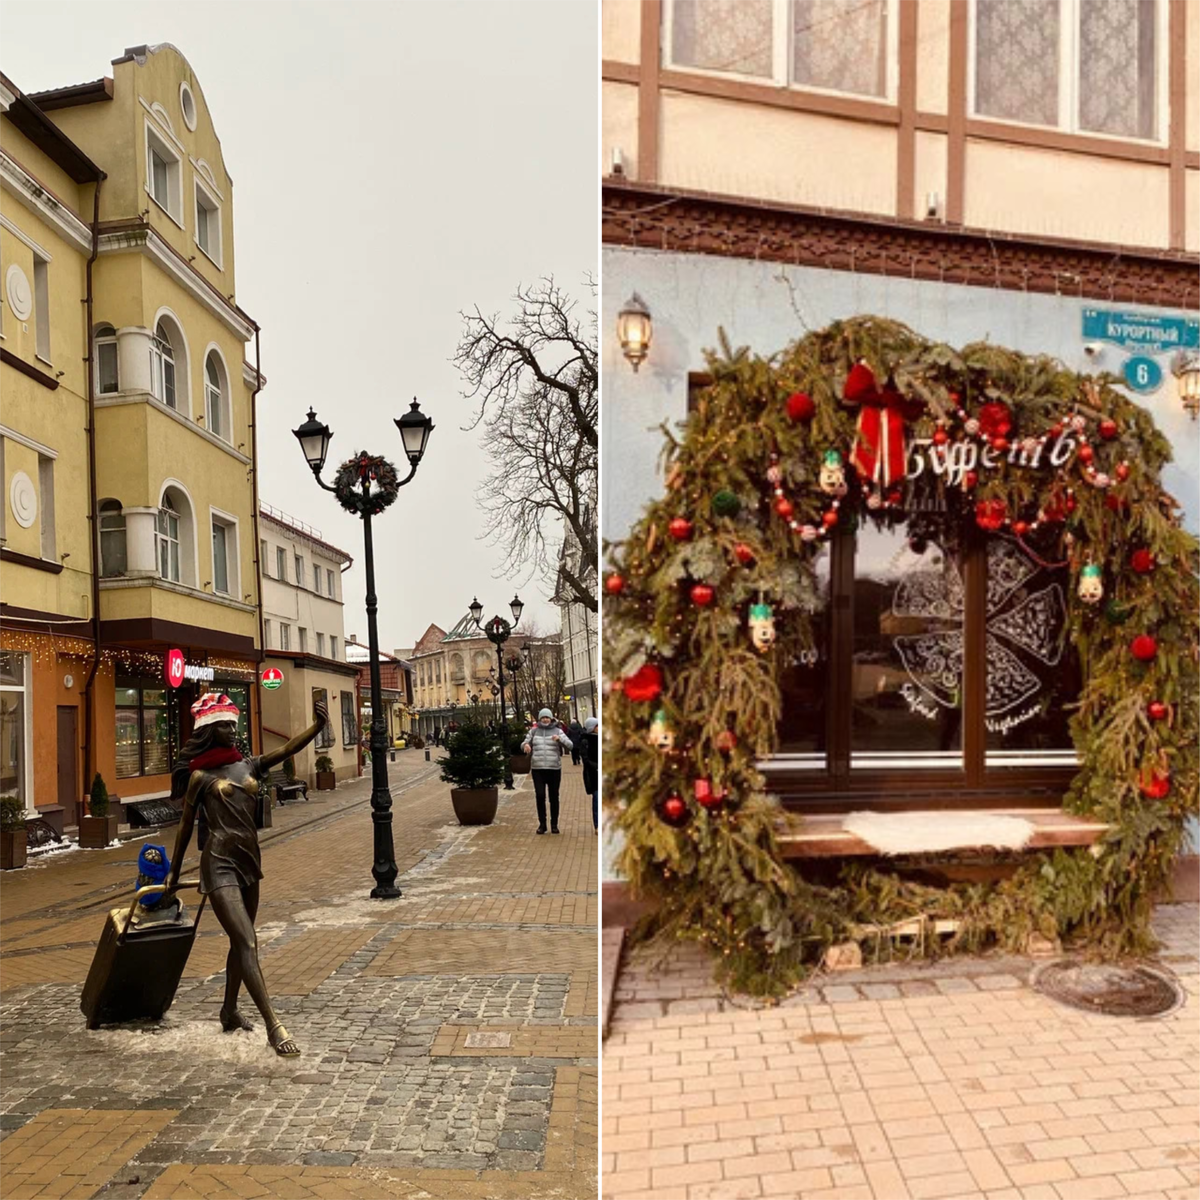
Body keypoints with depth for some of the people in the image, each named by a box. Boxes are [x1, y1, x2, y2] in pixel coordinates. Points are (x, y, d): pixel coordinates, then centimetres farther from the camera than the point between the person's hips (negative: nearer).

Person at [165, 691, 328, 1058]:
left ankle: (229, 1011, 36)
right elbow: (185, 826, 5)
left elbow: (287, 749, -8)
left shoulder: (249, 766, 9)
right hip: (220, 863, -6)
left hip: (249, 860, 7)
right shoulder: (200, 776, -3)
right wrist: (174, 873, 11)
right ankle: (273, 1025, -15)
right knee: (247, 943, -13)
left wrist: (317, 726, -26)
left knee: (240, 942, 19)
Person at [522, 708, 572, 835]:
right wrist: (525, 745, -12)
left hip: (554, 768, 0)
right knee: (540, 796, -7)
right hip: (537, 769, 0)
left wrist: (559, 738, -24)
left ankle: (554, 824, 15)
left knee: (554, 797, 5)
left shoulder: (557, 731, 5)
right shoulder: (533, 732, 9)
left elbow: (570, 745, -5)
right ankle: (542, 824, 5)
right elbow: (524, 746, 13)